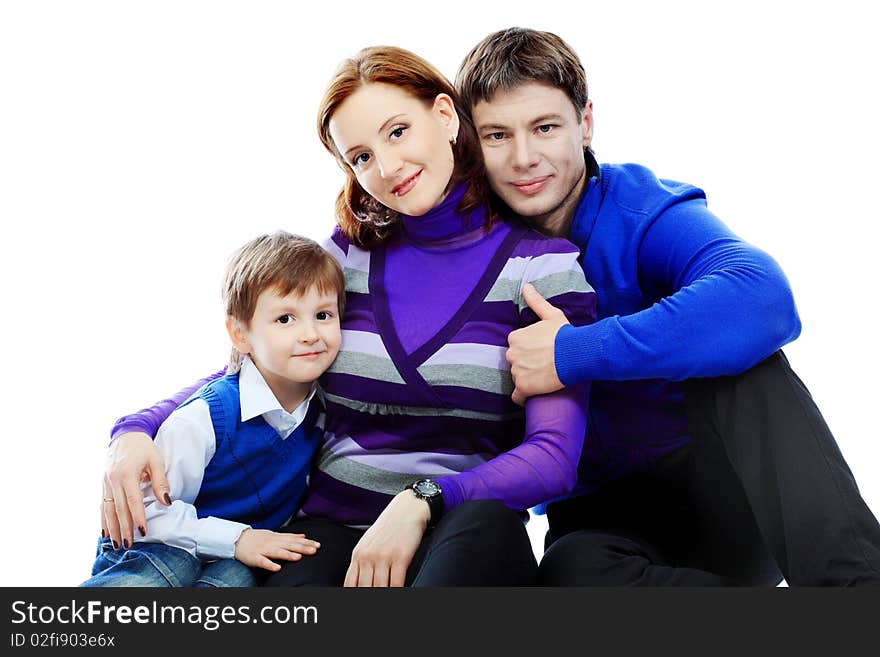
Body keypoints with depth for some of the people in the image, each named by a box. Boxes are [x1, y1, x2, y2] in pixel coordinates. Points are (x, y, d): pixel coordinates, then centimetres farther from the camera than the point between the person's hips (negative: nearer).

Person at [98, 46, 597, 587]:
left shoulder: (543, 265, -1)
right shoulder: (348, 256, 9)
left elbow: (554, 454, -9)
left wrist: (421, 502, -24)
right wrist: (135, 431, -3)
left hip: (464, 542, 0)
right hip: (328, 530, 1)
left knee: (486, 523, -38)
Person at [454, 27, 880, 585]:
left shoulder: (643, 212, -12)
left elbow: (763, 299, -35)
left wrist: (571, 353, -33)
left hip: (722, 494, -1)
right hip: (602, 515, 2)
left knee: (733, 358, -32)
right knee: (571, 568, -35)